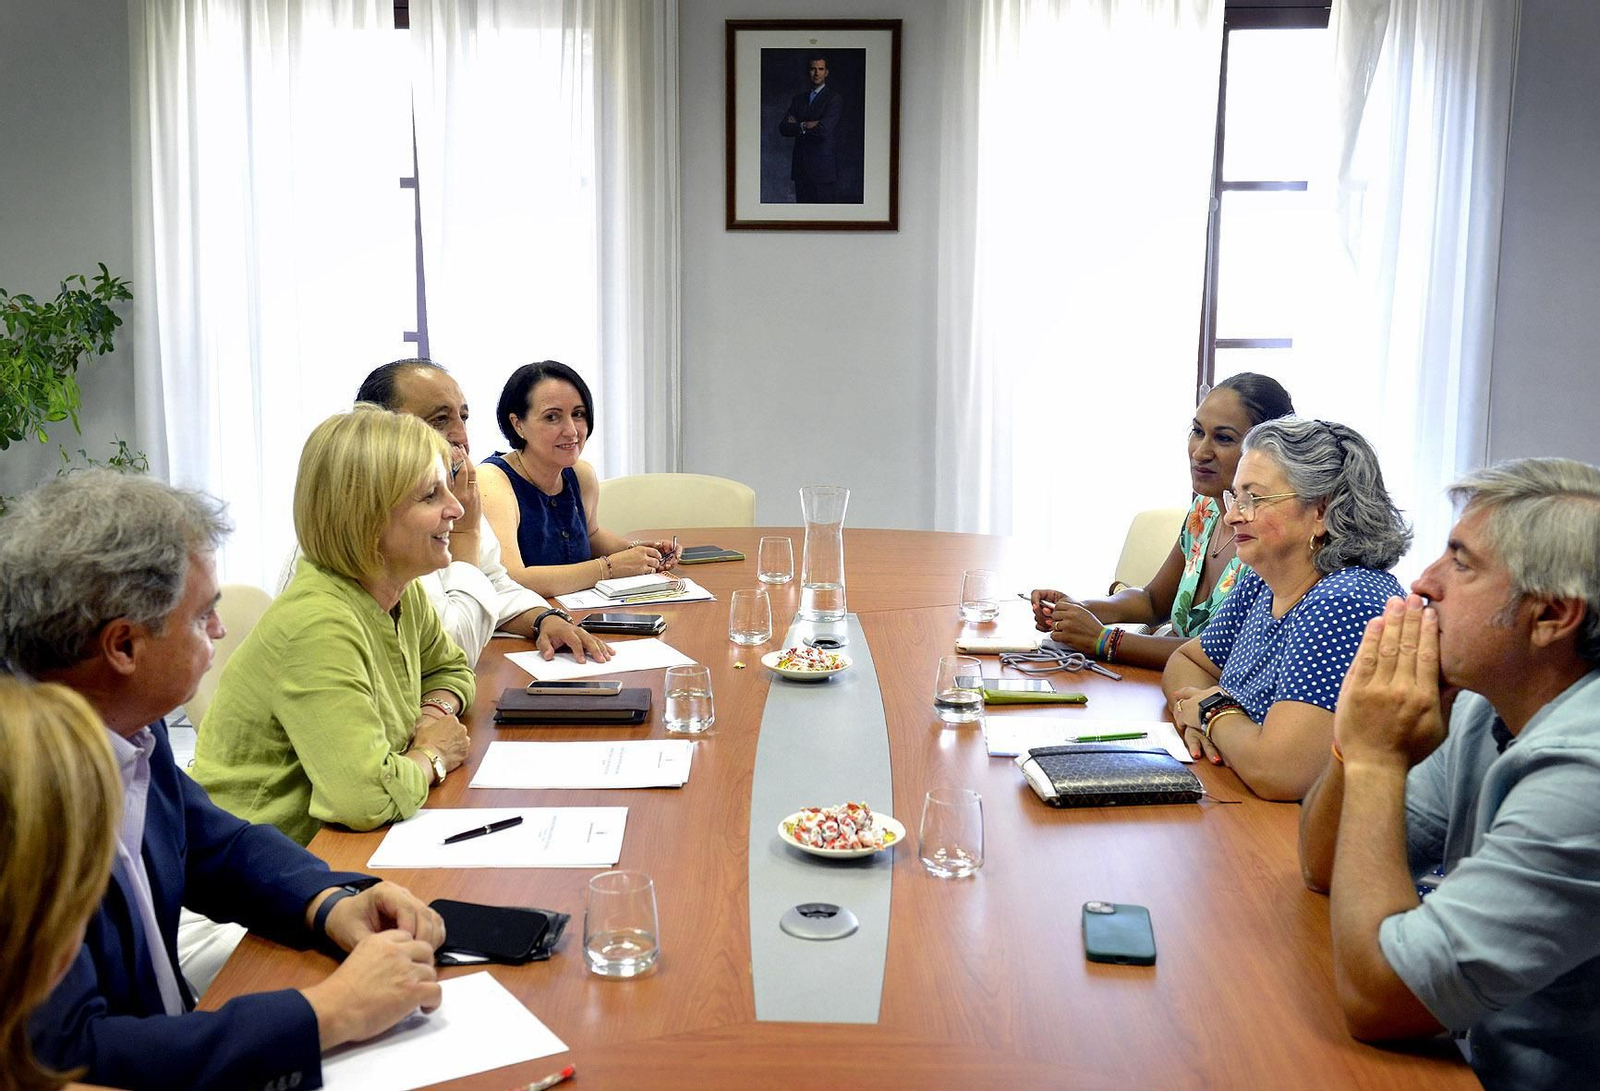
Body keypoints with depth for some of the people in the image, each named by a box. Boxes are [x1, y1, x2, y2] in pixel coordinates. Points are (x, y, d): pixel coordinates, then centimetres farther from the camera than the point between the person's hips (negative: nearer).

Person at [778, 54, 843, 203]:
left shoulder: (834, 99, -2)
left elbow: (824, 129, -16)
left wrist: (798, 126, -2)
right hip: (801, 167, 5)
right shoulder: (798, 99, 16)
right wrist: (806, 126, -10)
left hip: (823, 168, -5)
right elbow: (783, 129, 5)